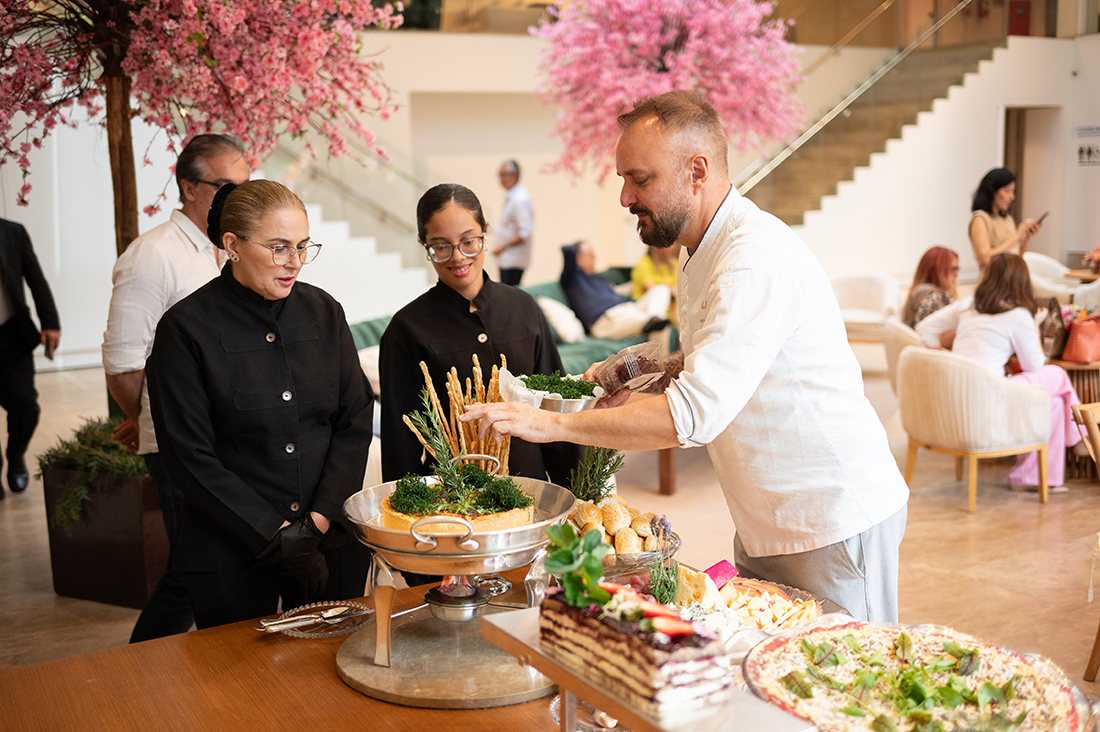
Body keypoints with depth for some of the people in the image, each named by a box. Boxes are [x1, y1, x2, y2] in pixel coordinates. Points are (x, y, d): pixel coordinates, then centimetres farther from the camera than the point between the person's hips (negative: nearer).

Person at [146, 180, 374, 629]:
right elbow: (189, 458, -10)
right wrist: (276, 537, -14)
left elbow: (355, 421, 3)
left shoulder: (323, 312, 4)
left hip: (333, 538, 4)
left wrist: (321, 518, -9)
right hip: (232, 558, -3)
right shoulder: (186, 328, -8)